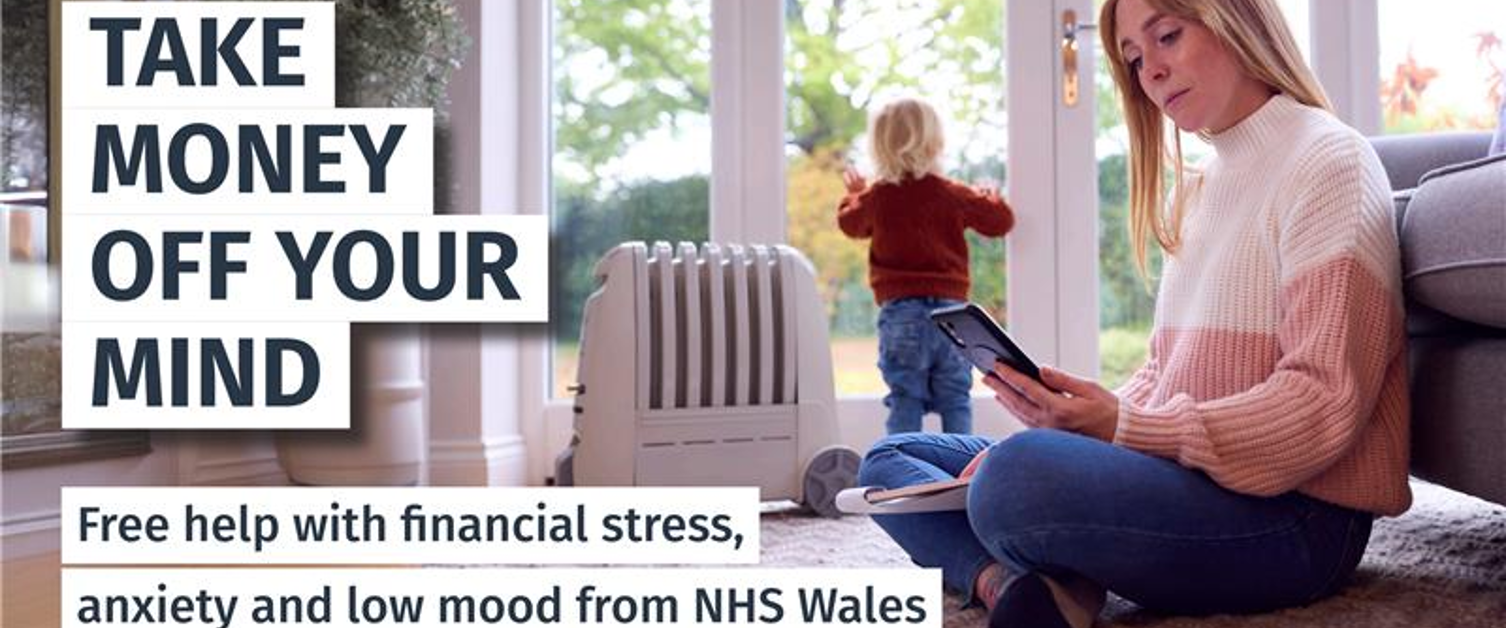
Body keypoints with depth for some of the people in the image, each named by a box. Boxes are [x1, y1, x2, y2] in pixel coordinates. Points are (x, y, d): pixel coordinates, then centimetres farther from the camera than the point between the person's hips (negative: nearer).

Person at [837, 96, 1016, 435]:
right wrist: (988, 196, 29)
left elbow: (849, 221, 22)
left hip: (900, 313, 0)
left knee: (905, 401, 4)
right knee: (955, 400, 8)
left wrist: (854, 193, 43)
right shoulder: (953, 195, -2)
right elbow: (1001, 219, 8)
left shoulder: (876, 198, 1)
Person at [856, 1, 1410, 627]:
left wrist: (1125, 429, -23)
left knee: (1018, 477, -40)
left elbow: (1324, 404, -16)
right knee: (891, 456, 9)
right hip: (1181, 476, 9)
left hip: (1294, 512, -9)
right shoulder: (1195, 190, 19)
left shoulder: (1328, 159, -7)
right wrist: (1079, 424, 0)